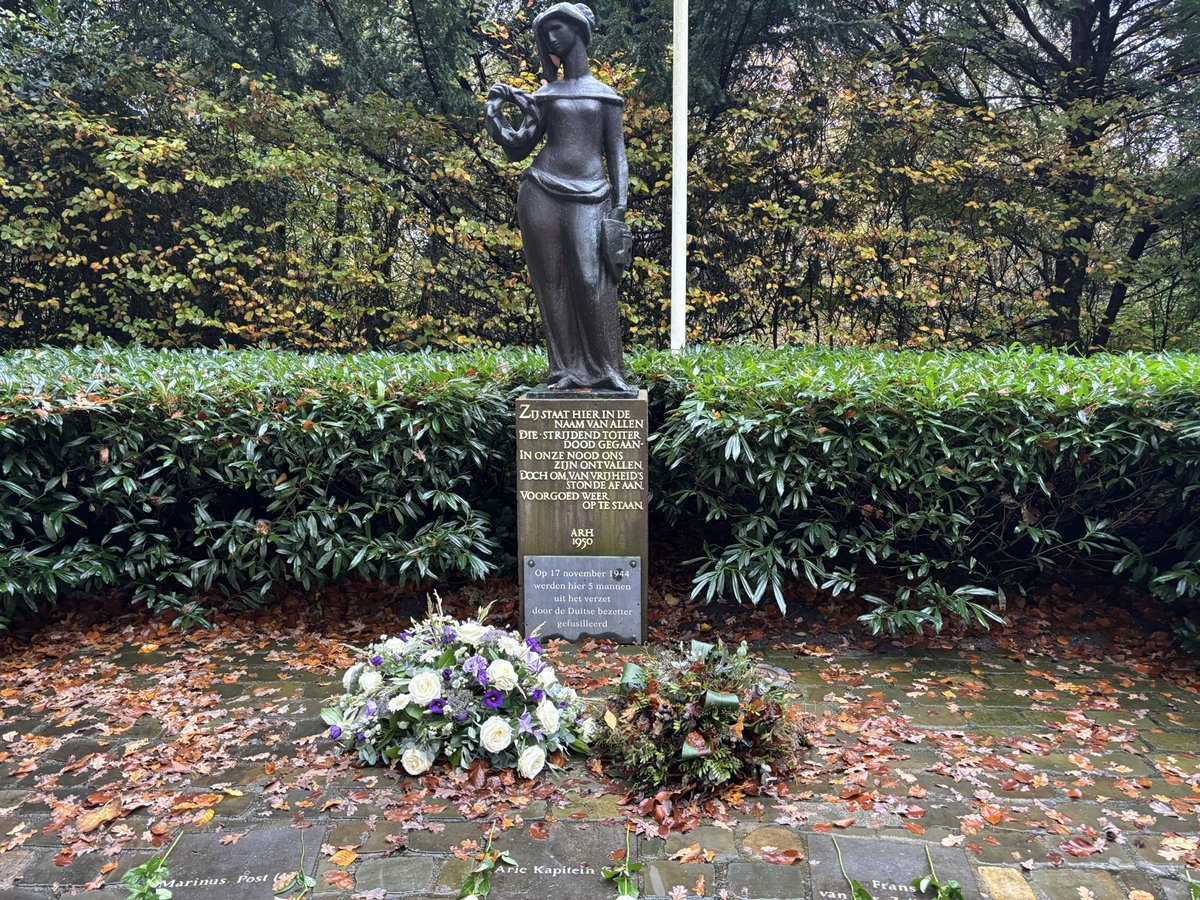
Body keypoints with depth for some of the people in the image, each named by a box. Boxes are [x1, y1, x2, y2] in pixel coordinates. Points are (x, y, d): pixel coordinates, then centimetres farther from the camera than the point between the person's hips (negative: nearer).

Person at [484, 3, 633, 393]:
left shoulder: (605, 96, 13)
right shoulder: (543, 95, 16)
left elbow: (617, 156, 8)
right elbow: (517, 148, 13)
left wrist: (619, 211, -2)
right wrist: (495, 114, -1)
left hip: (589, 199, -2)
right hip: (542, 195, 2)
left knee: (593, 282, -12)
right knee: (553, 283, -2)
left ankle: (606, 370, -4)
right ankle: (569, 369, 3)